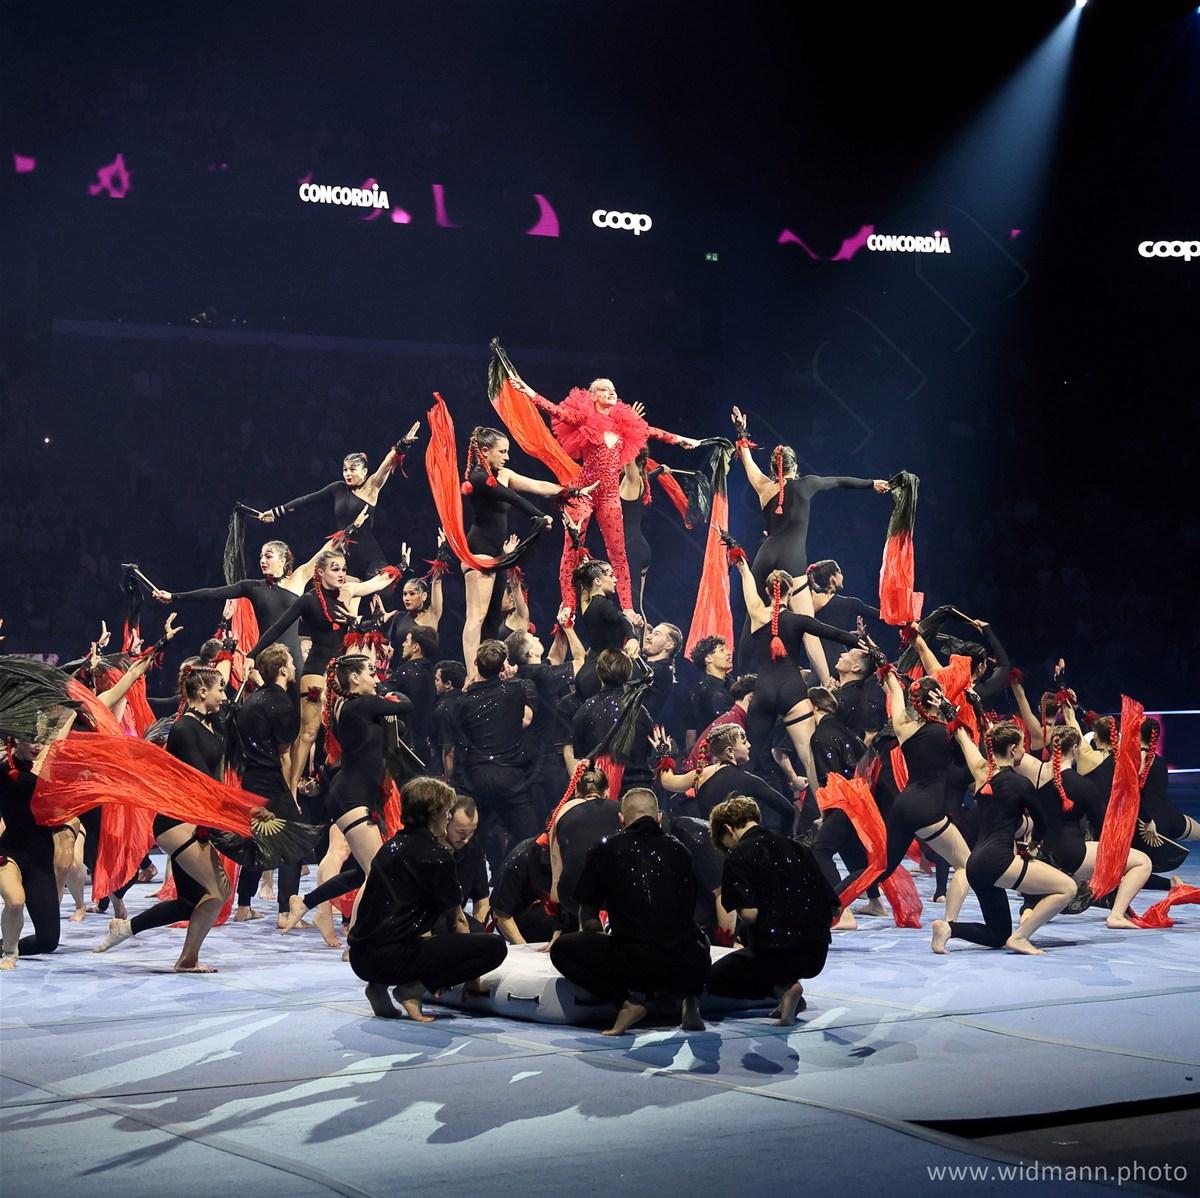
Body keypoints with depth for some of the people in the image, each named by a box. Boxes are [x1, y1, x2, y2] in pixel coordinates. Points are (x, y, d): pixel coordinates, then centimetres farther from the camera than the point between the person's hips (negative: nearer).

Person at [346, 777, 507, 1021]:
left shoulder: (393, 845, 18)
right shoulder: (435, 854, -6)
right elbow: (456, 919, 4)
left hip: (360, 959, 9)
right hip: (391, 958, -9)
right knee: (495, 947, -9)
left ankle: (380, 986, 11)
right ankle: (413, 989, -10)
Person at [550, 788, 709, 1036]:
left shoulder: (605, 850, 8)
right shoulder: (677, 849, 15)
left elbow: (588, 916, 19)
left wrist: (600, 940, 42)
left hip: (635, 964, -4)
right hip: (688, 968, 4)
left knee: (561, 949, 17)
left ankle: (628, 1001, -1)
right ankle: (689, 999, 13)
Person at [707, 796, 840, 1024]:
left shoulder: (739, 856, -8)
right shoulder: (796, 848, 10)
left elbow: (749, 913, -19)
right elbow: (834, 907, 9)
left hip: (774, 952, -7)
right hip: (816, 955, 7)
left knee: (714, 979, 22)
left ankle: (782, 989, -5)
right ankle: (787, 984, 6)